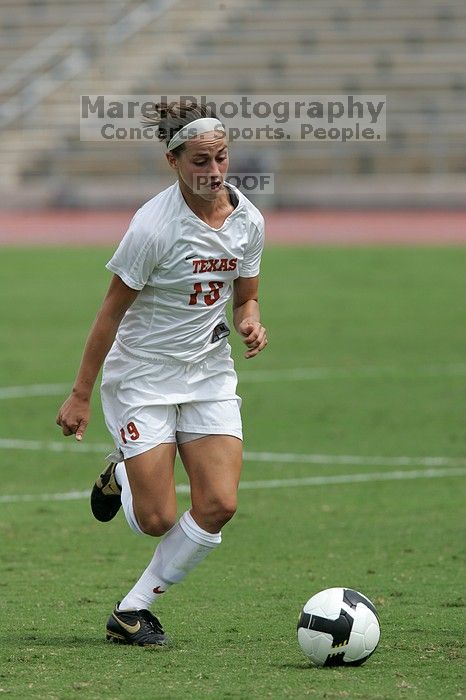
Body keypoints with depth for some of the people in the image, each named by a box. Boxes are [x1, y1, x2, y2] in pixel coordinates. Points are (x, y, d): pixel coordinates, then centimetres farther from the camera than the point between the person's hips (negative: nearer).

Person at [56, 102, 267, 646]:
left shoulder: (247, 220, -2)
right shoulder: (154, 224, -19)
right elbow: (112, 311, -13)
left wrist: (249, 322, -12)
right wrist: (80, 395, -11)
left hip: (210, 373, 5)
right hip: (142, 376, -5)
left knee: (219, 505, -10)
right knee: (158, 520, -8)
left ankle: (133, 609, 7)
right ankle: (121, 475, 30)